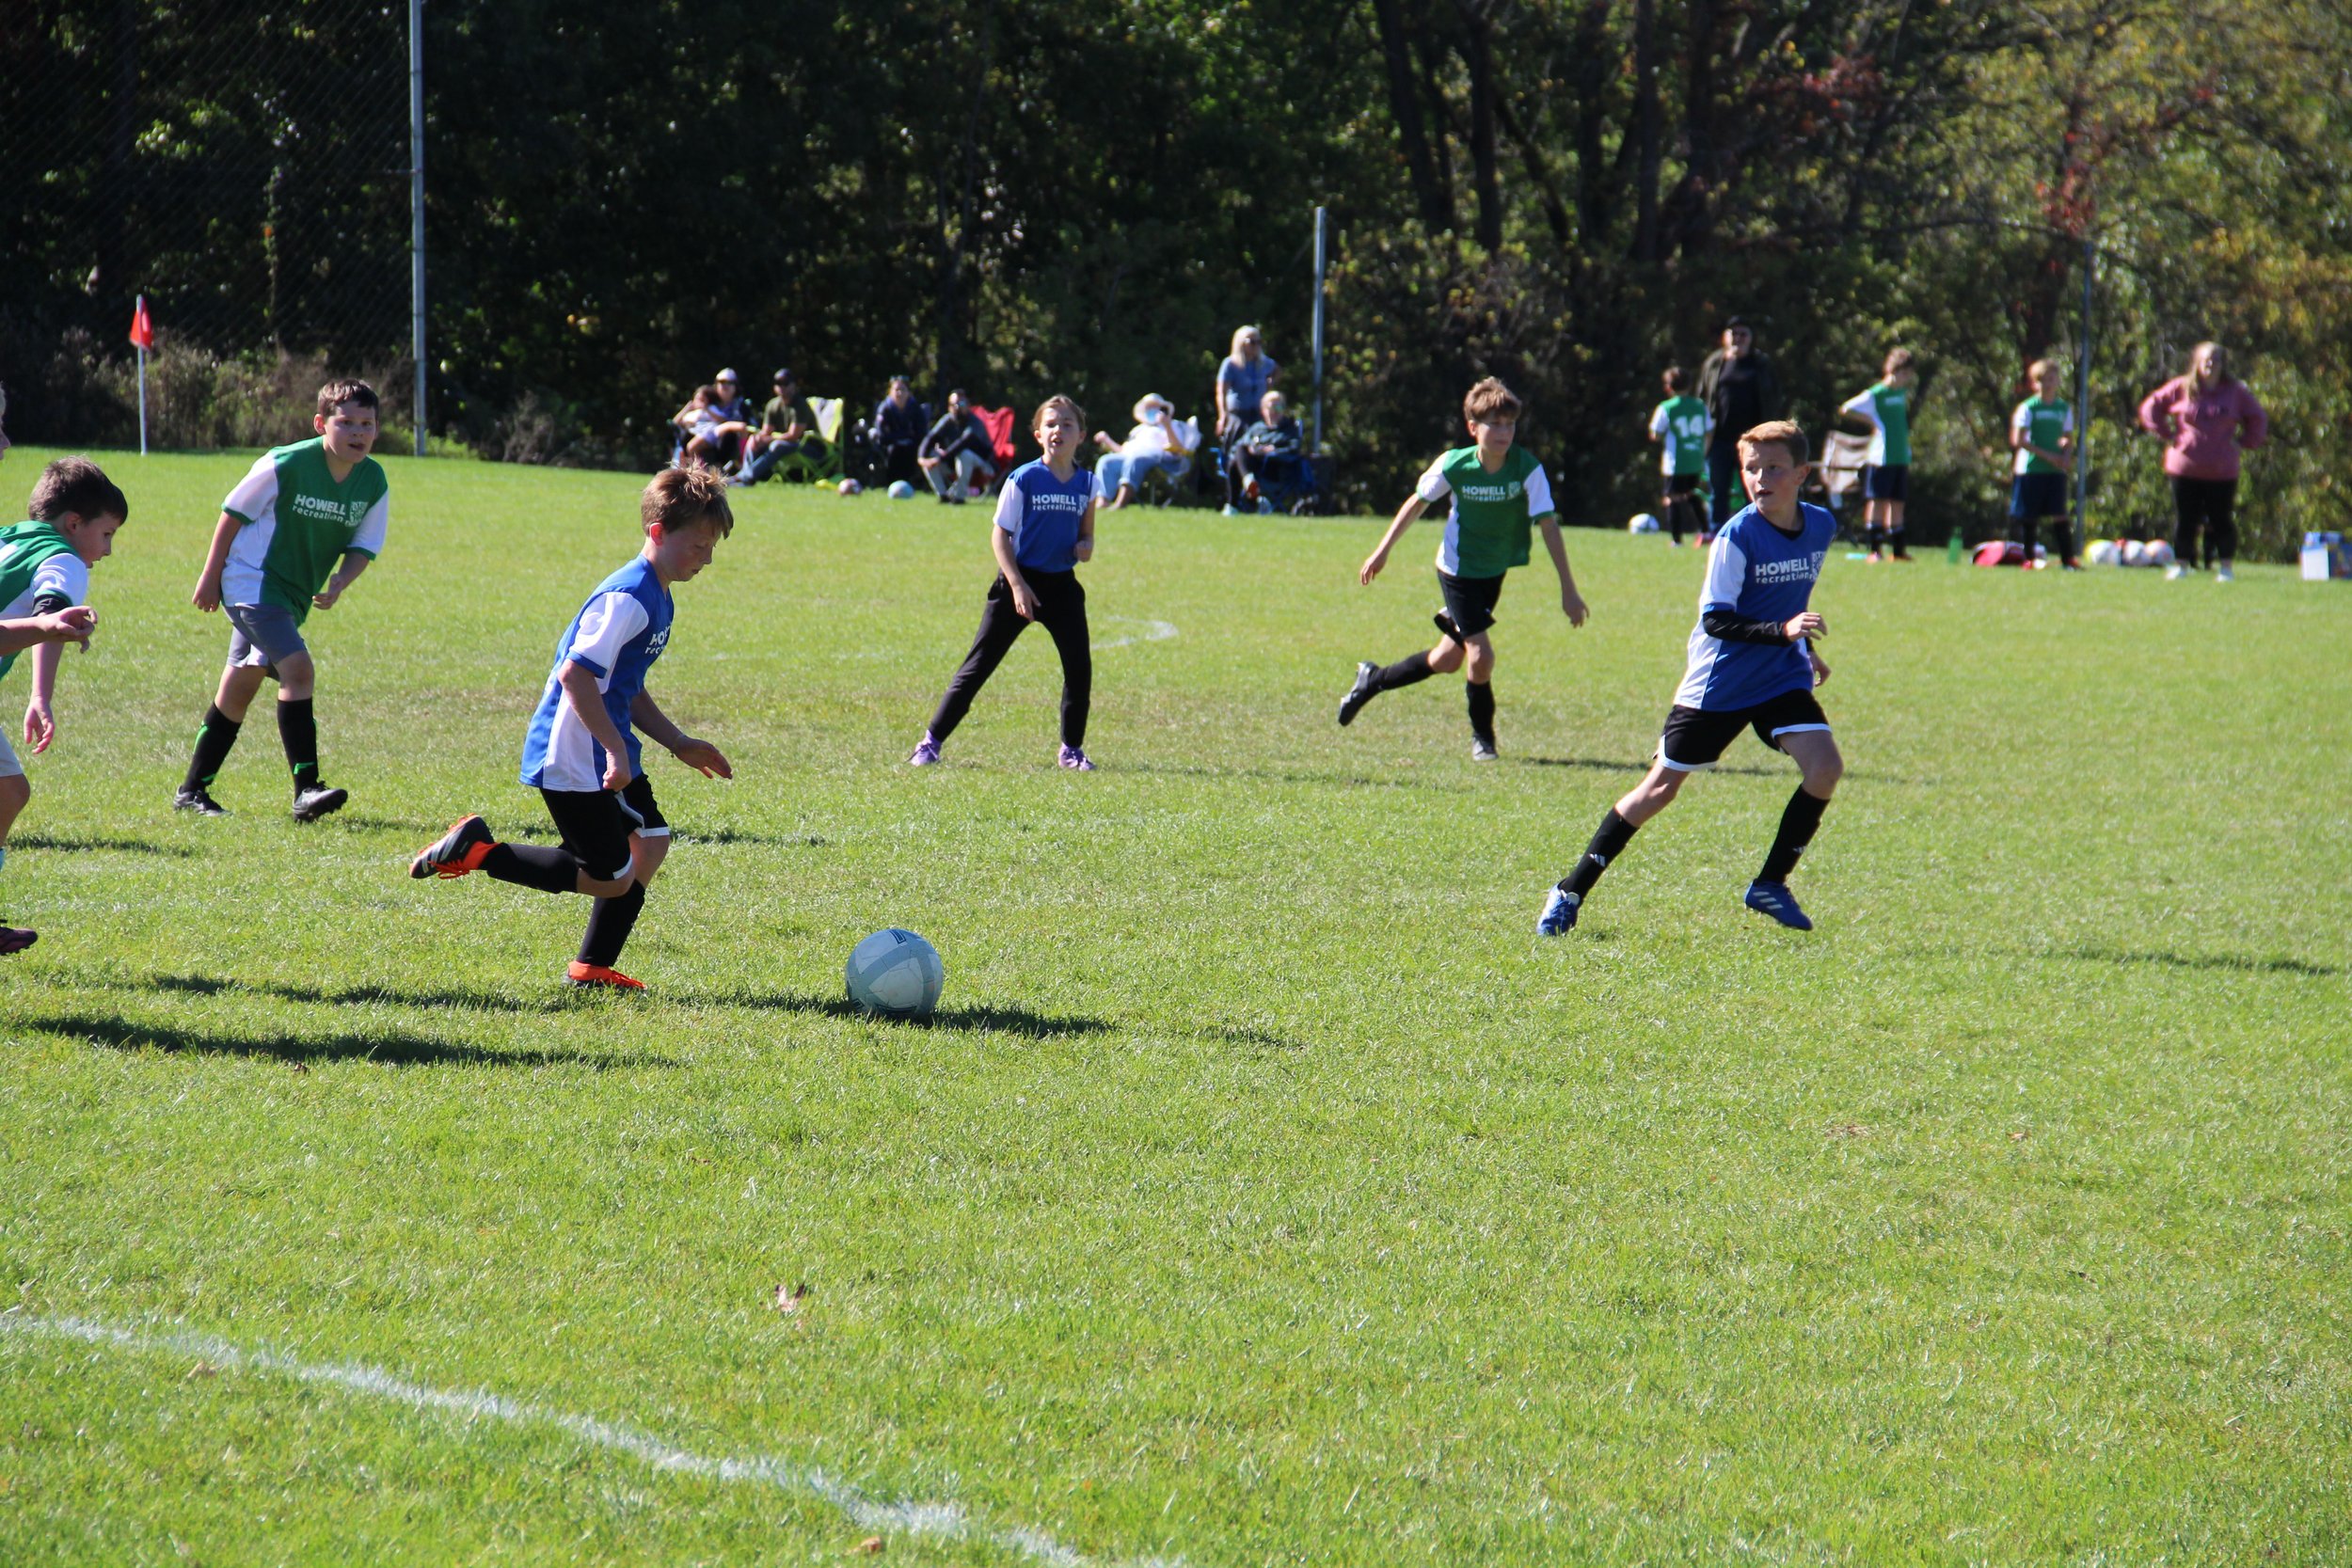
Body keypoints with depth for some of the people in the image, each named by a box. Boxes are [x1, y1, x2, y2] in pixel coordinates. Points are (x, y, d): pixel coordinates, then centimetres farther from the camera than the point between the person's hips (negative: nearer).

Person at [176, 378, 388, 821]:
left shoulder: (373, 482, -5)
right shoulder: (285, 465, -20)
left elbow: (363, 546, 3)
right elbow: (234, 514, -9)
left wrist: (340, 582, -18)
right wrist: (211, 577, -4)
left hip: (293, 596, 7)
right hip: (251, 581, -7)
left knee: (239, 689, 15)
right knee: (298, 668, -23)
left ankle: (192, 791, 26)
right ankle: (306, 790, -26)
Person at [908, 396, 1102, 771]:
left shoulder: (1087, 484, 3)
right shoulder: (1023, 479, -10)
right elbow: (999, 534, -8)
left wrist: (1085, 546, -9)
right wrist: (1017, 585, -16)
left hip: (1062, 585, 4)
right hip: (1020, 582, -4)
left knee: (1080, 667, -2)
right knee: (979, 665, -2)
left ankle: (1071, 748, 15)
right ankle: (931, 741, 3)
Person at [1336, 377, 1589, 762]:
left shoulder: (1528, 469, -21)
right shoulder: (1454, 465, -20)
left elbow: (1548, 524, -18)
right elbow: (1417, 502, -4)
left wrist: (1567, 588, -20)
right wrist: (1382, 551, 3)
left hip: (1494, 571, 3)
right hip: (1458, 569, -3)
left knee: (1448, 659, 13)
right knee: (1481, 653, -11)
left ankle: (1373, 680, 38)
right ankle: (1482, 737, 11)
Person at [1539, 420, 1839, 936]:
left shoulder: (1821, 526, -1)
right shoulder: (1738, 536, -20)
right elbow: (1716, 620, -23)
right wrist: (1781, 631, -33)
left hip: (1782, 677, 5)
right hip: (1716, 683, -5)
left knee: (1825, 767, -15)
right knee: (1661, 787, -1)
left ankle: (1770, 886, 1)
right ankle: (1571, 893, 10)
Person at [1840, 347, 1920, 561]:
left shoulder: (1902, 392, 12)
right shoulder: (1874, 394, -8)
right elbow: (1845, 409, -9)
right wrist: (1871, 421, -6)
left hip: (1901, 458, 7)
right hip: (1881, 457, -7)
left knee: (1897, 503, 9)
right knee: (1877, 501, -6)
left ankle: (1897, 550, 13)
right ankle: (1872, 549, -6)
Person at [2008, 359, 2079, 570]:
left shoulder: (2064, 409, 10)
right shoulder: (2028, 408, -3)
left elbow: (2069, 440, 15)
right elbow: (2019, 440, -9)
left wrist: (2066, 457, -8)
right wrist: (2047, 455, -15)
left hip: (2056, 470, 3)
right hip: (2030, 469, -3)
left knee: (2060, 515, -5)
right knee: (2028, 517, 0)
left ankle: (2068, 559, -4)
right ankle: (2028, 559, 9)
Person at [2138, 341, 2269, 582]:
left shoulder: (2236, 392, 5)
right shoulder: (2181, 388, 3)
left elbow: (2258, 419, 17)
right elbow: (2150, 408, 10)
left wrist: (2243, 442, 6)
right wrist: (2168, 435, 4)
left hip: (2222, 470, 0)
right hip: (2185, 469, 0)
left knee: (2221, 520, 3)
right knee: (2185, 519, 4)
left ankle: (2226, 566, 12)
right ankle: (2181, 564, 13)